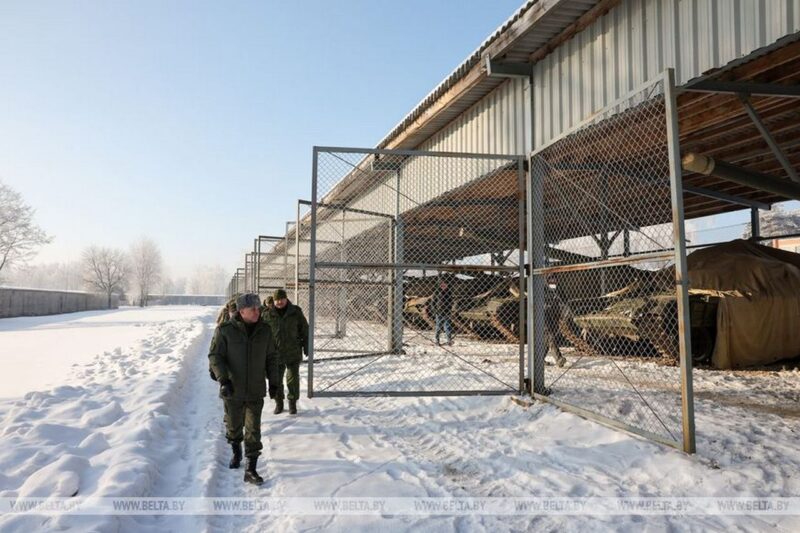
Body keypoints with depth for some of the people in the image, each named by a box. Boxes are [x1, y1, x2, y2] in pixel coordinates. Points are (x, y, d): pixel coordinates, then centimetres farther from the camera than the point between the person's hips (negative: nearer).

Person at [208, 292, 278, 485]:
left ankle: (251, 469, 6)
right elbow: (215, 356, -9)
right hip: (232, 390, -1)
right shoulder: (225, 330, -11)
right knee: (233, 425, 17)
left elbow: (271, 357, 9)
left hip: (256, 390, 1)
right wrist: (223, 380, -20)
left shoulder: (265, 330, -1)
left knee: (253, 430, -1)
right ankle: (236, 452, 45)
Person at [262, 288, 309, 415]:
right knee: (275, 381, 8)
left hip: (293, 353, -1)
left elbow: (304, 330, 4)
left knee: (293, 379, 4)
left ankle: (293, 403, 20)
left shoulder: (296, 312, -2)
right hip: (275, 354, 1)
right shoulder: (268, 315, -1)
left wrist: (306, 347, 3)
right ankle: (278, 403, 25)